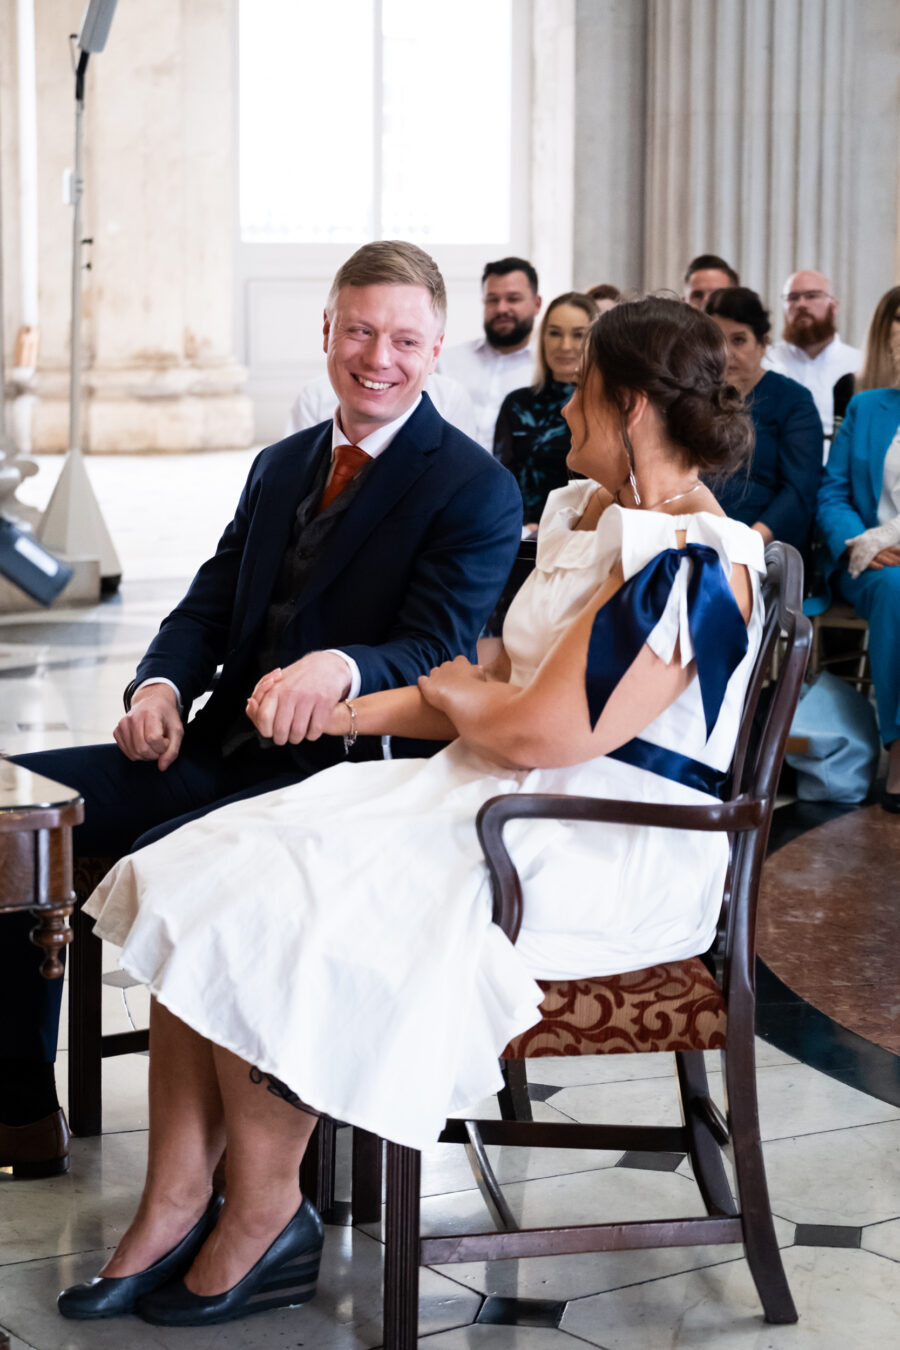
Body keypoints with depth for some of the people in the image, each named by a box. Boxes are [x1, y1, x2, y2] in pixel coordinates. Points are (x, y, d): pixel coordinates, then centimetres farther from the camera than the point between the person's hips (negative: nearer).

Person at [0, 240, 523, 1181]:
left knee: (164, 856, -33)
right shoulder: (281, 467, 19)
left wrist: (341, 667, -38)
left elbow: (438, 656, -15)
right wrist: (160, 685, -7)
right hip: (219, 751, 8)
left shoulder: (477, 491, -4)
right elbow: (207, 608, 16)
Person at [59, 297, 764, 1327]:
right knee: (199, 879, -5)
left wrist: (445, 684, -2)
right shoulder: (584, 515, 15)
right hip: (489, 799, 10)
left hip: (594, 858, -10)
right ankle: (174, 1207, -6)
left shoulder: (691, 570, -18)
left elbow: (537, 733, -23)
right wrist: (345, 710, 6)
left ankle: (261, 1216, -2)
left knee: (262, 919, -20)